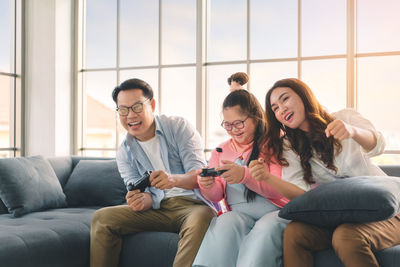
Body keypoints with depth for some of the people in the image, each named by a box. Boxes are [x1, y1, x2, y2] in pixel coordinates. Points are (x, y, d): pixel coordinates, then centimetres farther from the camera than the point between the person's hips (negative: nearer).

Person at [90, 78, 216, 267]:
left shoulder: (178, 127, -2)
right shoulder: (125, 152, 10)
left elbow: (200, 173, -11)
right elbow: (140, 193, 2)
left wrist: (174, 179, -34)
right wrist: (142, 200, -24)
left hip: (193, 204, -4)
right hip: (158, 209, 4)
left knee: (200, 219, -39)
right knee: (102, 218, -15)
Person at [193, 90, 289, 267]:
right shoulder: (220, 151, 19)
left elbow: (278, 190, -5)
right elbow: (216, 196, 15)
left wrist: (244, 175, -22)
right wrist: (208, 186, -11)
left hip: (274, 212, -2)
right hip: (239, 213, 3)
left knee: (266, 228, -36)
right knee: (224, 223, -32)